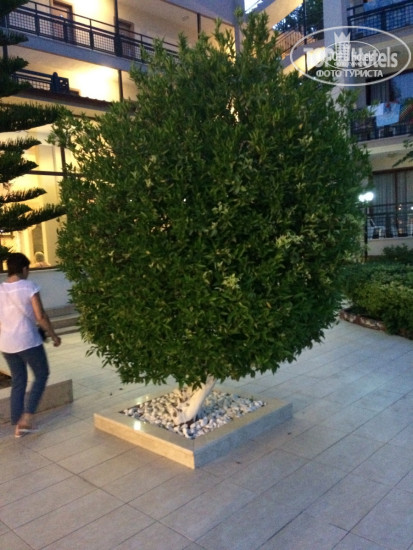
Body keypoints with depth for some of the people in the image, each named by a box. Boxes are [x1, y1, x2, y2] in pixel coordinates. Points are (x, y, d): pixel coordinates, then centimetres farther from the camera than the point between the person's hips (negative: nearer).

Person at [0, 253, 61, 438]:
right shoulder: (28, 286, -12)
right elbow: (40, 316, -14)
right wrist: (53, 335, -1)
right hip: (28, 341, -5)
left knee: (18, 381, 16)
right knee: (41, 375, 13)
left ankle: (17, 424, 19)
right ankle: (26, 417, 5)